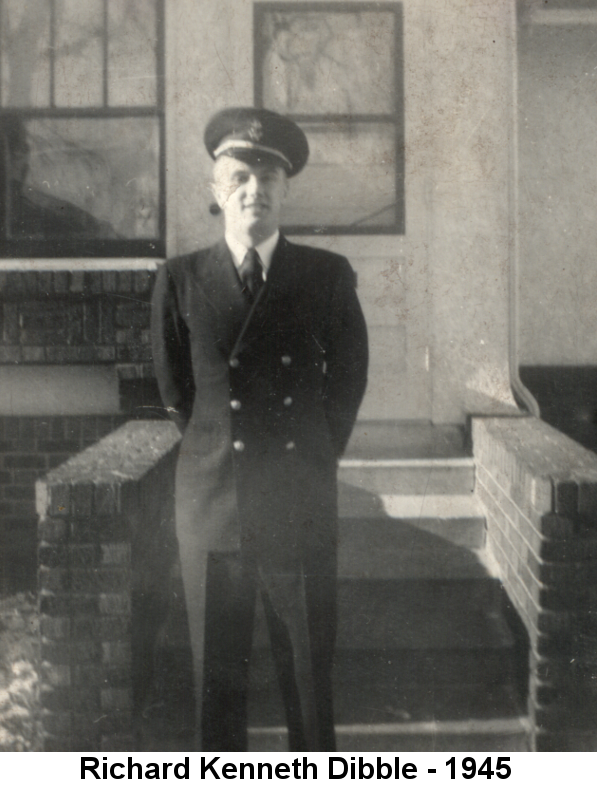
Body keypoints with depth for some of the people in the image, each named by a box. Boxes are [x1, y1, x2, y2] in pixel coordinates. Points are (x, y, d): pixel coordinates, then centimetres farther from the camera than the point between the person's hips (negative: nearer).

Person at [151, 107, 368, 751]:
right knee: (216, 671, 10)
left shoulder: (328, 276, 1)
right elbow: (175, 391, 11)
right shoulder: (180, 280, 1)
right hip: (211, 504, 0)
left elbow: (348, 378, 11)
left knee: (309, 668, 9)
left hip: (303, 506, 0)